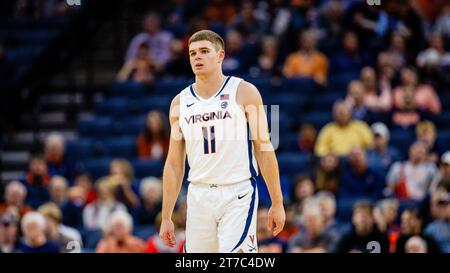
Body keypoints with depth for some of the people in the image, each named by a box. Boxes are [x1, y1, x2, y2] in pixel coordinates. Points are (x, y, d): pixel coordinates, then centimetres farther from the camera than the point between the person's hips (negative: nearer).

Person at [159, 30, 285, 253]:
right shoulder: (180, 102, 10)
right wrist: (166, 217, 9)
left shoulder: (244, 92, -1)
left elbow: (264, 149, -2)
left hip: (238, 194, -4)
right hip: (199, 196, 4)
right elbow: (174, 163, 12)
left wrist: (277, 204, -6)